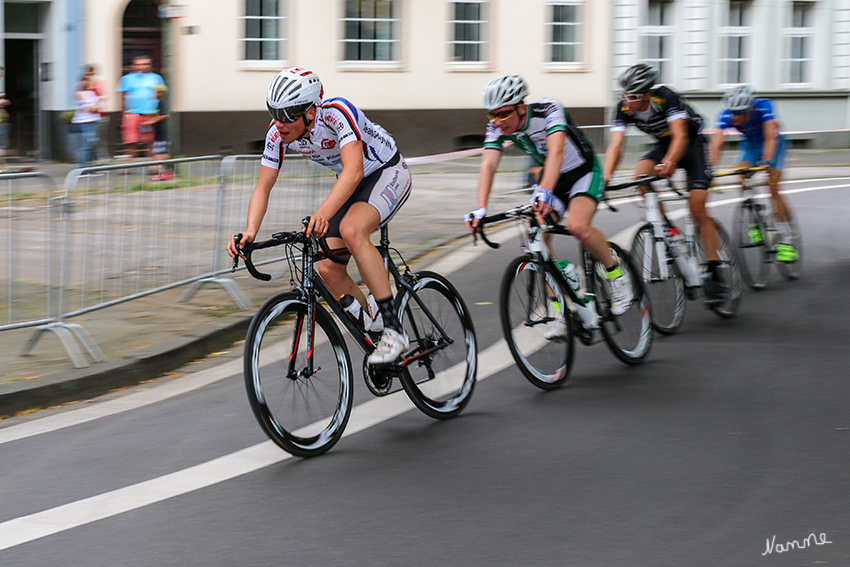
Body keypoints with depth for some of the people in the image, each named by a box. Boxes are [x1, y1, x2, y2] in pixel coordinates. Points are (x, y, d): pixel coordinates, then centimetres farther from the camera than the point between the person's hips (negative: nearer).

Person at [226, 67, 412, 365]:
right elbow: (263, 187, -11)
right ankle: (374, 325, 18)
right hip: (349, 184, 7)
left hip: (387, 172, -7)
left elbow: (354, 170, -47)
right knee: (328, 269, -7)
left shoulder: (336, 113, -34)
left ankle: (394, 329, -30)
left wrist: (323, 213, -62)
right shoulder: (278, 133, -16)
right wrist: (250, 232, -29)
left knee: (351, 230, -35)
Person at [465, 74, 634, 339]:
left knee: (577, 226, -32)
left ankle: (616, 274, -6)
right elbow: (488, 164, -26)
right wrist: (480, 209, -41)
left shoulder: (549, 110, -31)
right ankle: (561, 310, -5)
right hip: (551, 179, 6)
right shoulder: (497, 127, -16)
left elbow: (556, 150, -46)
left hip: (584, 172, -6)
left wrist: (545, 191, -62)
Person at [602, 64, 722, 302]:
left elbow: (680, 135, -42)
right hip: (664, 145, 5)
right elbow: (616, 144, -27)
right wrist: (606, 176, -44)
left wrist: (669, 162, -61)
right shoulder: (624, 108, -20)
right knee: (641, 176, -26)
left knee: (697, 208, -15)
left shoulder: (665, 97, -32)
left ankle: (714, 271, -8)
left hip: (692, 142, -5)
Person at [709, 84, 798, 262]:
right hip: (749, 145, 3)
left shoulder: (764, 106, -34)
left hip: (772, 145, -3)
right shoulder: (726, 116, -27)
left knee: (772, 188, -17)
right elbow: (716, 143, -35)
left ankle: (786, 240, -12)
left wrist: (767, 161, -59)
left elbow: (770, 136, -43)